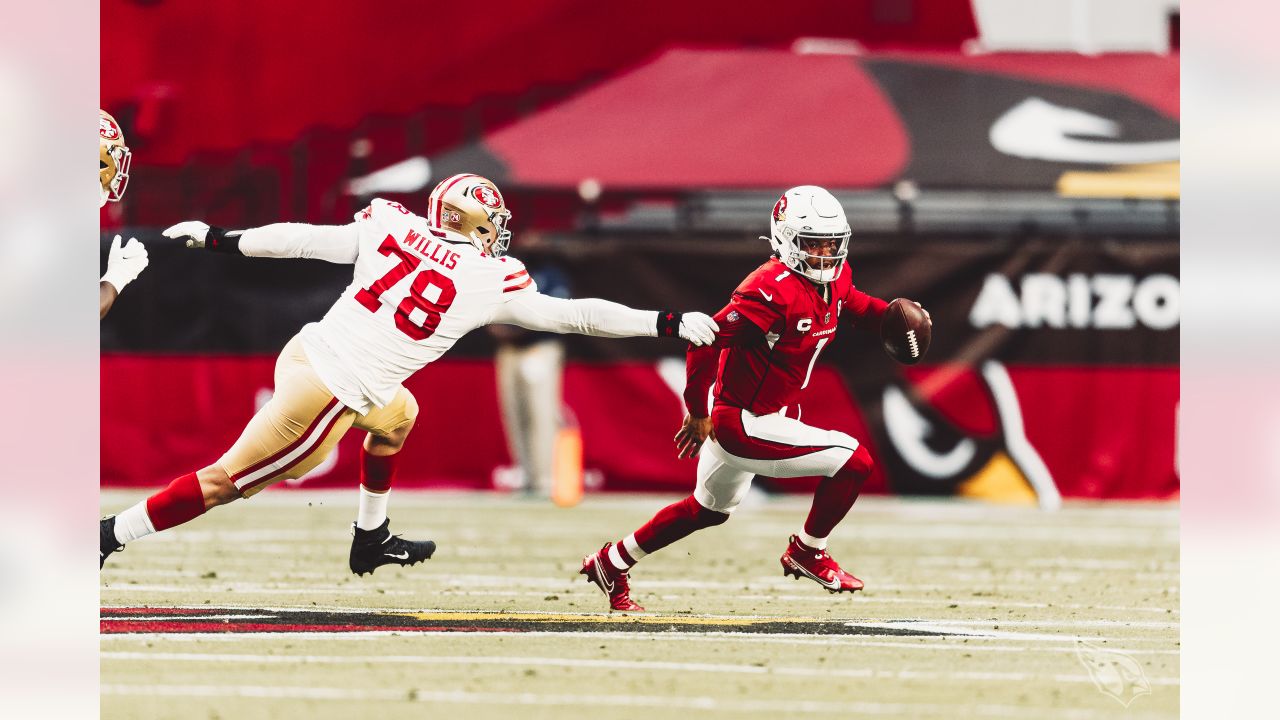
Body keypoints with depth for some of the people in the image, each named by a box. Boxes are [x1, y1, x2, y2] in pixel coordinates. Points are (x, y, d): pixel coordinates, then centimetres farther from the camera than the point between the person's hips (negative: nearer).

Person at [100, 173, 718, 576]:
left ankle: (370, 541, 38)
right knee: (227, 482, 2)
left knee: (398, 415, 31)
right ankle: (106, 539, 3)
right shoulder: (491, 283, -7)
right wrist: (670, 325, 4)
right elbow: (578, 316, -3)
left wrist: (216, 238, 19)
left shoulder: (393, 231, 5)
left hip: (302, 352, 7)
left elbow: (303, 238, 9)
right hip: (326, 398, -7)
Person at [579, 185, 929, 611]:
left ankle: (611, 562, 43)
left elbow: (849, 303, 24)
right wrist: (697, 414, -20)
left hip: (774, 412, 11)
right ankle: (807, 553, 9)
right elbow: (708, 341, -28)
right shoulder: (774, 289, -27)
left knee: (710, 510, 29)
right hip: (744, 426, -11)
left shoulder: (833, 278, 1)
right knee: (854, 461, -12)